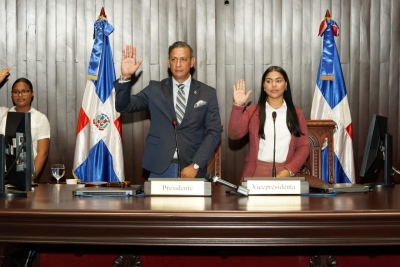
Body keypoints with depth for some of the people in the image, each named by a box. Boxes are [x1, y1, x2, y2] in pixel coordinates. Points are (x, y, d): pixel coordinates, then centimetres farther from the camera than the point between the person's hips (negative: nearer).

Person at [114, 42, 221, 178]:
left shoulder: (207, 93, 2)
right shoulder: (155, 89, 6)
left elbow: (213, 132, -1)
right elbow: (123, 107, 0)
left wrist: (195, 165, -11)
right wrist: (125, 77, -16)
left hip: (192, 169, 0)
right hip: (160, 168, 1)